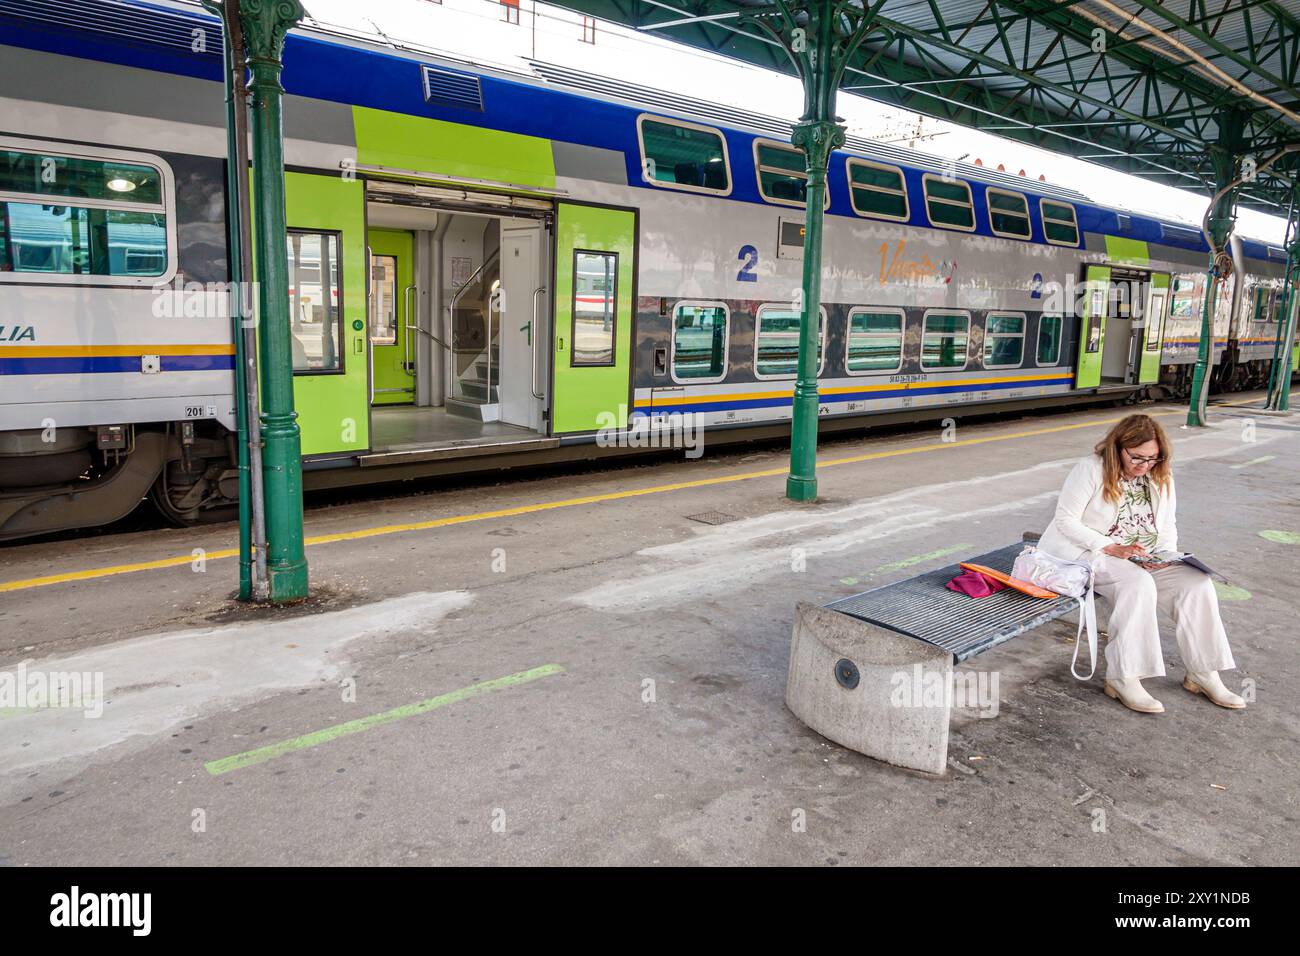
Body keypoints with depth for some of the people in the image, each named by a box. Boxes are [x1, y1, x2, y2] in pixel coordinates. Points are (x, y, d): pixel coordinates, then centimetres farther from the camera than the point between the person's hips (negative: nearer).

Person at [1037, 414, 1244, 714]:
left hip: (1145, 560, 6)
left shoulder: (1161, 477, 8)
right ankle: (1122, 679, -30)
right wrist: (1112, 549, -22)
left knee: (1197, 583, -16)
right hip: (1088, 553, -6)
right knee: (1139, 584, -34)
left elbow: (1167, 528, 14)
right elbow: (1065, 520, -14)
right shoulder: (1091, 469, -11)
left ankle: (1203, 674, -4)